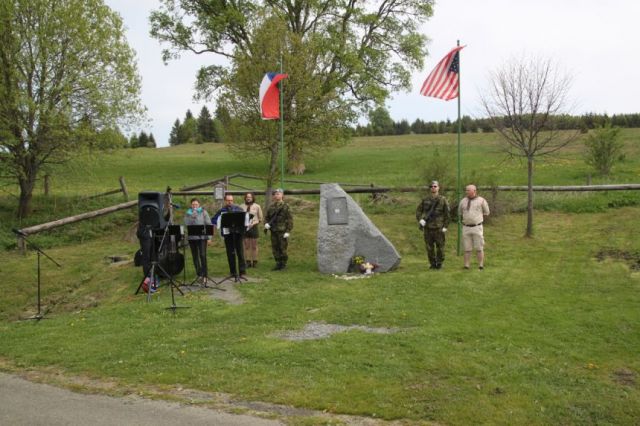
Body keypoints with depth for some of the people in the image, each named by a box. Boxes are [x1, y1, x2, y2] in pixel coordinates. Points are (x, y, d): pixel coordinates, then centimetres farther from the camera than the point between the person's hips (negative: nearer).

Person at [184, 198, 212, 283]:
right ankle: (199, 274, 15)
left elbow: (208, 224, 3)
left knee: (202, 255, -11)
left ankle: (205, 275, -6)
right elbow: (186, 224, -5)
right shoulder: (188, 213, 9)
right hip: (192, 238, 2)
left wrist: (209, 237, -3)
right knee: (195, 257, 6)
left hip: (202, 237, -2)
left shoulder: (203, 212, 5)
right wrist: (192, 217, -16)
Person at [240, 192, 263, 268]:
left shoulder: (257, 206, 3)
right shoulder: (242, 206, 6)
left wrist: (256, 224, -2)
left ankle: (255, 262, 8)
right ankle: (248, 262, 10)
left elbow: (261, 218, 7)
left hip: (253, 227, -1)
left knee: (254, 246, 2)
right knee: (246, 246, 4)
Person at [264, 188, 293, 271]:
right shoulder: (271, 206, 11)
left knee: (283, 248, -2)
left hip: (282, 231, -5)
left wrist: (288, 231, -12)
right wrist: (266, 223, -2)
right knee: (275, 248, 8)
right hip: (273, 231, 5)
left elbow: (290, 219, -6)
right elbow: (266, 217, 20)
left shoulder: (285, 206, -4)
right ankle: (278, 264, 18)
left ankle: (283, 264, 10)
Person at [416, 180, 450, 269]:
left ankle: (439, 263, 14)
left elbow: (447, 214, 1)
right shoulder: (425, 200, 8)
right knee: (429, 247, 5)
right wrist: (420, 219, -4)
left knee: (440, 246, 0)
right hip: (427, 227, 2)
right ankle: (432, 263, 15)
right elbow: (418, 210, 13)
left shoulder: (443, 200, 0)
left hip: (438, 227, -2)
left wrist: (445, 226, -5)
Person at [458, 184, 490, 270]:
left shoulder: (481, 200, -1)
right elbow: (460, 213, 21)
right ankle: (467, 265, 9)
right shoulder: (463, 201, 8)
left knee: (479, 248, -1)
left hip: (477, 227, -3)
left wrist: (477, 218, 9)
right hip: (466, 228, 3)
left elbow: (486, 213, 8)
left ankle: (481, 265, 5)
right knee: (467, 248, 5)